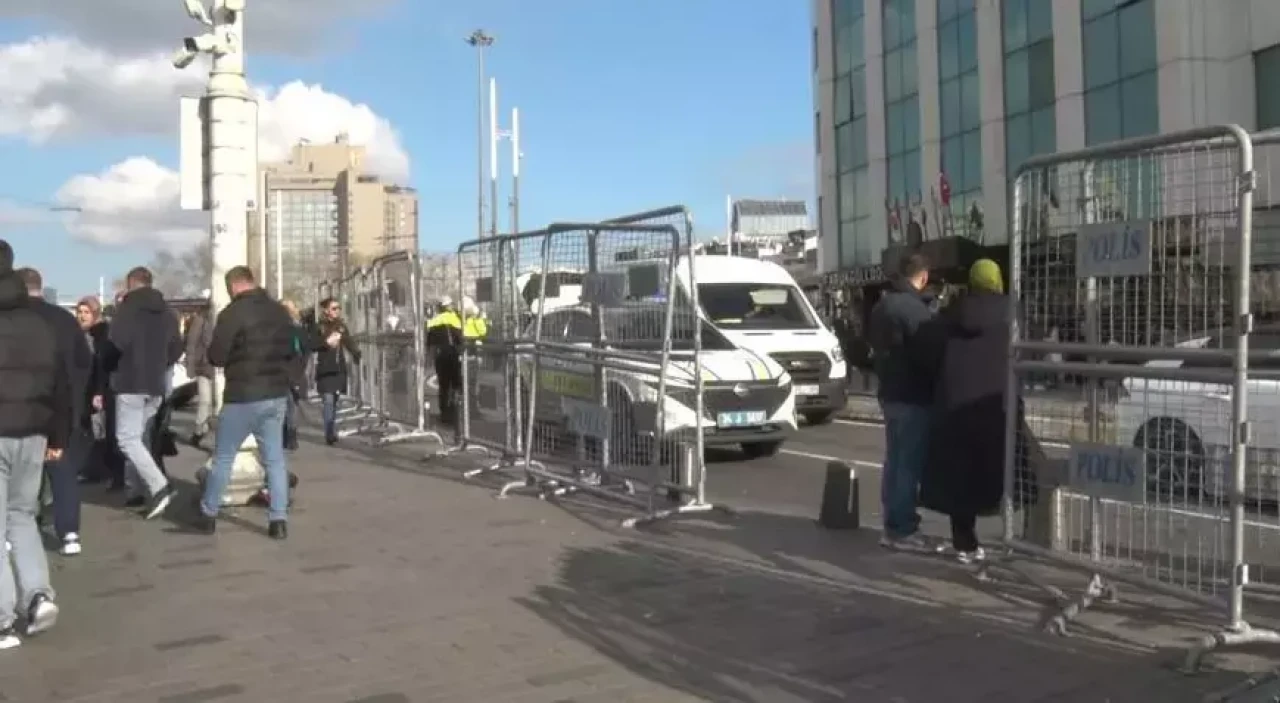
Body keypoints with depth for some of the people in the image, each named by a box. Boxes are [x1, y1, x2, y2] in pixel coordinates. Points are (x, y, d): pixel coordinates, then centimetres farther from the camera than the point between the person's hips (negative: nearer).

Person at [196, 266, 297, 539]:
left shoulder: (232, 312, -11)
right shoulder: (280, 311, 10)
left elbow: (216, 357, -11)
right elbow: (293, 352, 18)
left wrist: (234, 355, 8)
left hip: (243, 397, -5)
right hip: (277, 395, 5)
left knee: (223, 457, 9)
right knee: (275, 459, 7)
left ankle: (208, 514, 19)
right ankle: (278, 519, 2)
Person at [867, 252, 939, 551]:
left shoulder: (881, 306, 12)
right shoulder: (915, 309, -18)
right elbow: (928, 355, -18)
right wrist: (936, 388, -6)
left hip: (890, 393, 9)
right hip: (913, 396, -9)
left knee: (894, 461, 13)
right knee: (910, 464, -5)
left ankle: (892, 526, 18)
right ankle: (903, 530, -2)